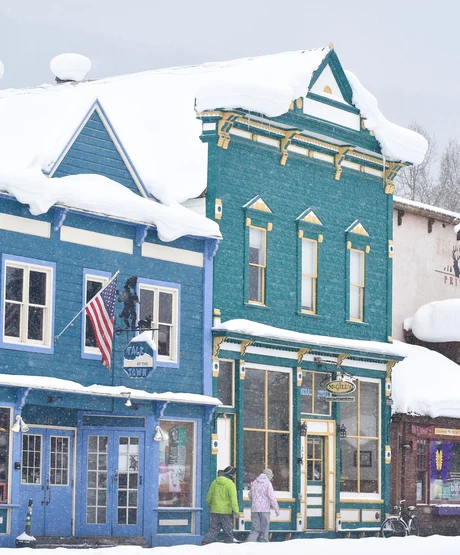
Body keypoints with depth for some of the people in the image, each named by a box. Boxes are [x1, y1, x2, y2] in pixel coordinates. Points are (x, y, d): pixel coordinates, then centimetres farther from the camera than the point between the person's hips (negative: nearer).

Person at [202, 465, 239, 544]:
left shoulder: (215, 482, 7)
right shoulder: (230, 484, -12)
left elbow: (209, 497, 15)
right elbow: (233, 499, -16)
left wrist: (210, 505, 30)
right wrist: (236, 511, -12)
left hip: (215, 511, 5)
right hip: (226, 511, -5)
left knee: (213, 529, 10)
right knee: (228, 531, 5)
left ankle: (206, 542, -7)